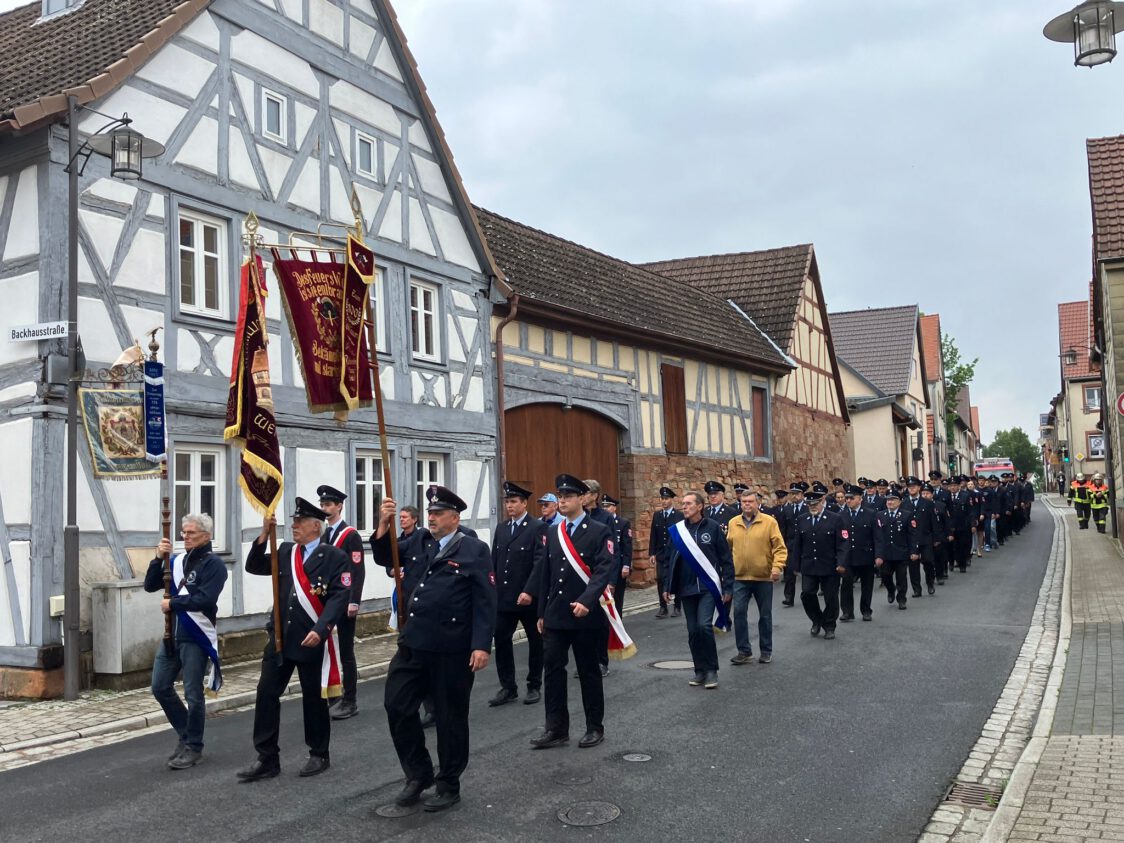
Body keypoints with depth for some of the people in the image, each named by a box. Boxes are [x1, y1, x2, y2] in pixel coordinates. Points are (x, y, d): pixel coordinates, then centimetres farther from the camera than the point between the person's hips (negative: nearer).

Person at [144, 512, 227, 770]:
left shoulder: (213, 564, -10)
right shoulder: (177, 560, 11)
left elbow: (205, 599, -21)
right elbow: (150, 586, 7)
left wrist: (172, 603, -15)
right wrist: (158, 558, -5)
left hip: (195, 637, -7)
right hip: (171, 634, 7)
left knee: (193, 694, 0)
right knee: (160, 687, 10)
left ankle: (193, 748, 15)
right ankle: (186, 734, 27)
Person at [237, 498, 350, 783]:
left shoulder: (334, 557, -8)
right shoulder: (286, 551, 10)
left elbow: (339, 597, -14)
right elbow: (254, 567, 8)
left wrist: (320, 630, -24)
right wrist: (264, 534, -4)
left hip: (312, 639, -5)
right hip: (280, 636, 5)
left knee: (314, 698, 7)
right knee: (266, 693, 3)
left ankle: (319, 755, 23)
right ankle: (267, 759, 12)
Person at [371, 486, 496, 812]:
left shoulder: (475, 550, -7)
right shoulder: (419, 542, 10)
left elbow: (485, 602, -10)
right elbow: (384, 557, 11)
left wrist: (481, 646, -17)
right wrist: (385, 525, -5)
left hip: (452, 650, -6)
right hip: (413, 643, 6)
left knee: (450, 717, 6)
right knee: (396, 705, 7)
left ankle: (449, 786, 23)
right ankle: (419, 774, 26)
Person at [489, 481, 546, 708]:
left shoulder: (538, 528, -8)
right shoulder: (501, 528, 10)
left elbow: (540, 563, -16)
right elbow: (494, 561, 12)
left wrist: (529, 591, -23)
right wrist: (491, 589, 5)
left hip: (529, 598, -5)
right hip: (503, 597, 5)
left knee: (535, 642, 9)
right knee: (501, 640, 2)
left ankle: (534, 687, 22)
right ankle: (508, 688, 13)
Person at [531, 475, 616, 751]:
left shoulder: (600, 532, -6)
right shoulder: (552, 533, 11)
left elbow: (605, 570, -17)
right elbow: (546, 574, 14)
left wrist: (586, 601, -29)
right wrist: (542, 613, 13)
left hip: (585, 616, -5)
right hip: (555, 616, 5)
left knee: (588, 672, 7)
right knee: (552, 670, 2)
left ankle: (595, 728, 20)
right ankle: (556, 729, 11)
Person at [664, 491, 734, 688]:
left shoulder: (713, 527, -4)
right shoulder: (678, 530, 4)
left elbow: (726, 559, -2)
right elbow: (672, 560, 9)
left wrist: (728, 587, -5)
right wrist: (667, 586, 5)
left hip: (708, 587, -3)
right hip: (687, 588, 3)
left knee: (704, 626, -16)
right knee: (693, 631, 6)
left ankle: (711, 670, -1)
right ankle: (700, 670, 19)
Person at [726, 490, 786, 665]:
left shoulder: (769, 521, -5)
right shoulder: (733, 523, 5)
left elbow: (780, 548, -8)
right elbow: (728, 548, 12)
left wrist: (777, 567, -20)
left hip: (764, 577, -2)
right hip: (740, 577, 2)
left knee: (765, 615, 9)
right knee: (739, 612, -5)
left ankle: (766, 651, 22)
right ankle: (744, 651, 6)